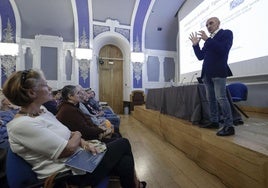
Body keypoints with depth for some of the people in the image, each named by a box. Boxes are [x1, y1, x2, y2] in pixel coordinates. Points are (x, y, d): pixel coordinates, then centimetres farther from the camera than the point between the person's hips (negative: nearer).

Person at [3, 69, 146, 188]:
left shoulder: (42, 111, 5)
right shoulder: (22, 125, -23)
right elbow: (69, 148, -25)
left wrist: (84, 143, -7)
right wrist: (77, 134, -4)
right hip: (70, 173, -7)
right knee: (123, 144, 0)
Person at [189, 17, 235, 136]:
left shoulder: (226, 33, 4)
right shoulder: (208, 40, 22)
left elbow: (223, 50, -14)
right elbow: (200, 56, 17)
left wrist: (208, 40, -13)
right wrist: (195, 44, 8)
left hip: (218, 71, -7)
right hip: (207, 73, 7)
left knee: (221, 98, -11)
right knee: (211, 99, 8)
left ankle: (229, 126, -3)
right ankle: (214, 122, 17)